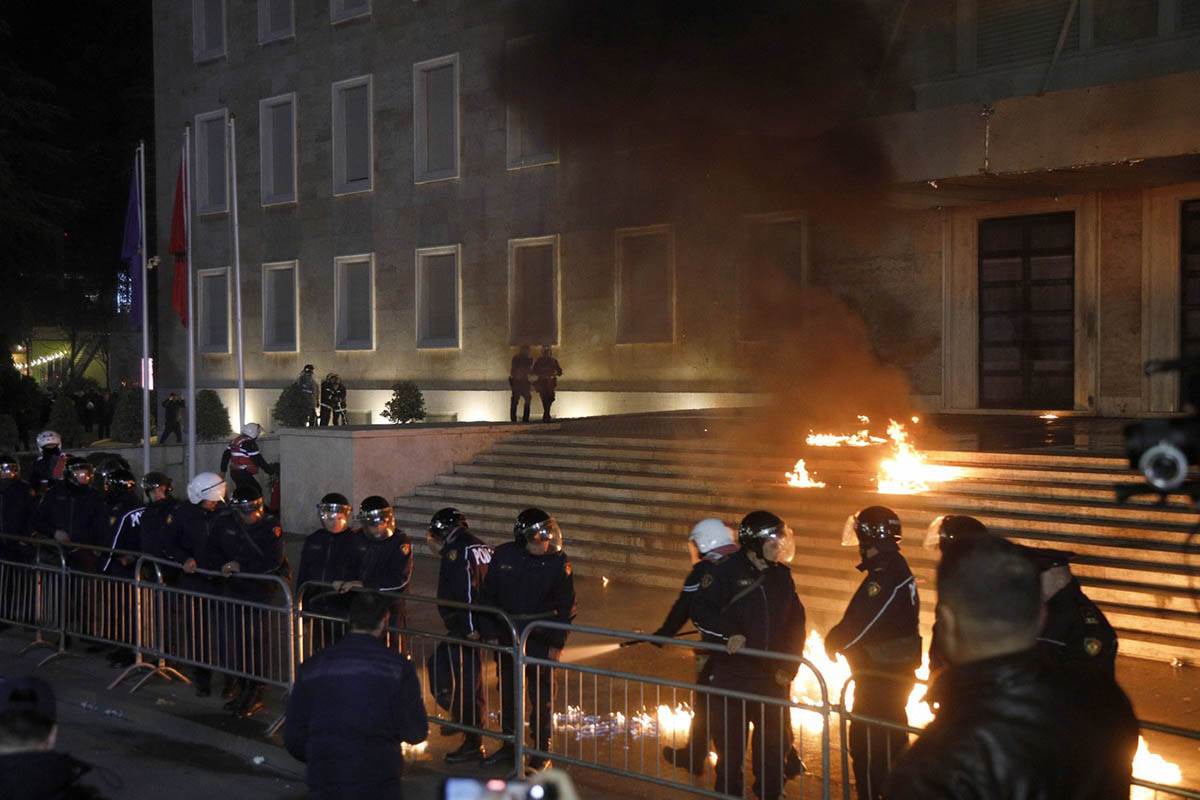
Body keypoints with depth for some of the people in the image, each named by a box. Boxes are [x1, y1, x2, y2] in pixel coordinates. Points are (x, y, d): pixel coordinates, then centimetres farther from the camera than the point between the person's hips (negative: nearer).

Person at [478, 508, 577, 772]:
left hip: (540, 640, -3)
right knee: (507, 691, 16)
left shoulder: (558, 562, -11)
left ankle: (542, 752, 19)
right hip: (506, 636, 3)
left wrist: (557, 643, -7)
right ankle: (509, 745, 33)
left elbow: (566, 606, -5)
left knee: (541, 695, 5)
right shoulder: (504, 555, -7)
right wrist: (489, 632, -1)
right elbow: (487, 595, 2)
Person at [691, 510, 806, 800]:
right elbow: (701, 610, -11)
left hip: (772, 676, 5)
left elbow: (795, 621, 12)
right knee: (730, 742, 5)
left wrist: (788, 666, 3)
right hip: (732, 674, -5)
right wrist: (730, 632, -25)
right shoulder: (726, 572, -10)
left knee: (775, 741, 12)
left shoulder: (781, 574, 7)